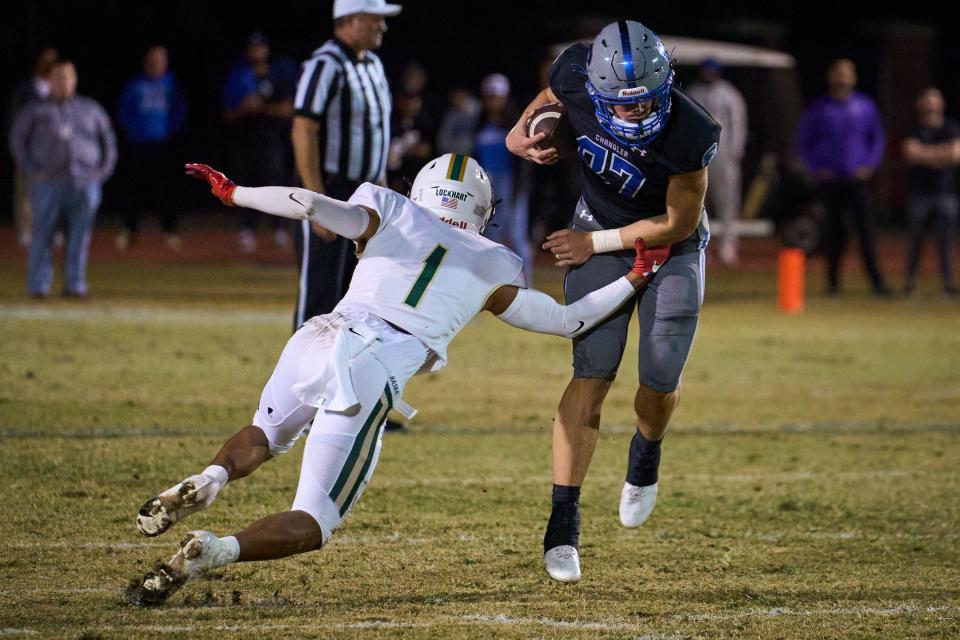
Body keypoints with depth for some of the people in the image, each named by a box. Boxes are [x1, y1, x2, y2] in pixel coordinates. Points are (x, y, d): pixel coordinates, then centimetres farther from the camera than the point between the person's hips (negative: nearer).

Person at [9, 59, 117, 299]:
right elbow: (18, 140, 8)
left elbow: (108, 142, 21)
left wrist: (103, 171, 8)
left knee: (79, 236, -1)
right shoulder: (35, 111, 11)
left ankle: (75, 283, 3)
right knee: (43, 234, -5)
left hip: (85, 182, 2)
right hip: (48, 184, -2)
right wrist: (32, 170, -4)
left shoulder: (91, 109, 17)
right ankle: (38, 285, -1)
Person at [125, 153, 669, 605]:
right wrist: (635, 280, 40)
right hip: (374, 380, -2)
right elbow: (568, 321, 28)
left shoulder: (393, 213, 17)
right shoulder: (495, 269, 20)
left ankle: (208, 481, 0)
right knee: (311, 526, 7)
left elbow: (313, 205, 1)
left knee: (268, 434, 35)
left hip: (319, 342, 2)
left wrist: (232, 193, 11)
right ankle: (213, 551, -23)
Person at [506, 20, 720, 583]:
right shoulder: (578, 80, -26)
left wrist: (595, 244, -16)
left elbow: (679, 223, -21)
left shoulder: (688, 134, -36)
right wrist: (525, 131, -16)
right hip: (598, 231, 2)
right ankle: (564, 524, -8)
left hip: (669, 243, -1)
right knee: (592, 376, -8)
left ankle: (646, 456, 36)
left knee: (660, 380, -2)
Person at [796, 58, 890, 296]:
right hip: (829, 180, 0)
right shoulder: (818, 109, 5)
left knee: (865, 227, -10)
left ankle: (876, 280, -11)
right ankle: (833, 280, 12)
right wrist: (814, 168, -2)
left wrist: (869, 165, 0)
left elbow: (877, 139, 14)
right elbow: (803, 142, 11)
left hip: (856, 178, 0)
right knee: (835, 231, 0)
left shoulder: (865, 106, 7)